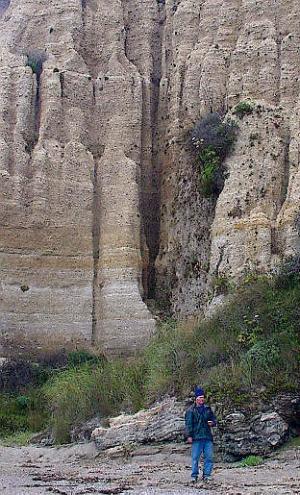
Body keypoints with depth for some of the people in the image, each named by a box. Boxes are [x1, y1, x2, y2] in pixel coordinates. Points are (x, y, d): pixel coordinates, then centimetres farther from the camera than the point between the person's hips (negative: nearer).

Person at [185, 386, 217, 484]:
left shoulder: (208, 409, 14)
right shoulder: (191, 411, 0)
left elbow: (214, 419, 23)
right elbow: (188, 424, -3)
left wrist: (212, 423, 0)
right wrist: (189, 435, -9)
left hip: (207, 437, 4)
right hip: (196, 437, -4)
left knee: (209, 457, 3)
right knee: (195, 457, 0)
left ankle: (206, 475, 12)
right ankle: (194, 475, 9)